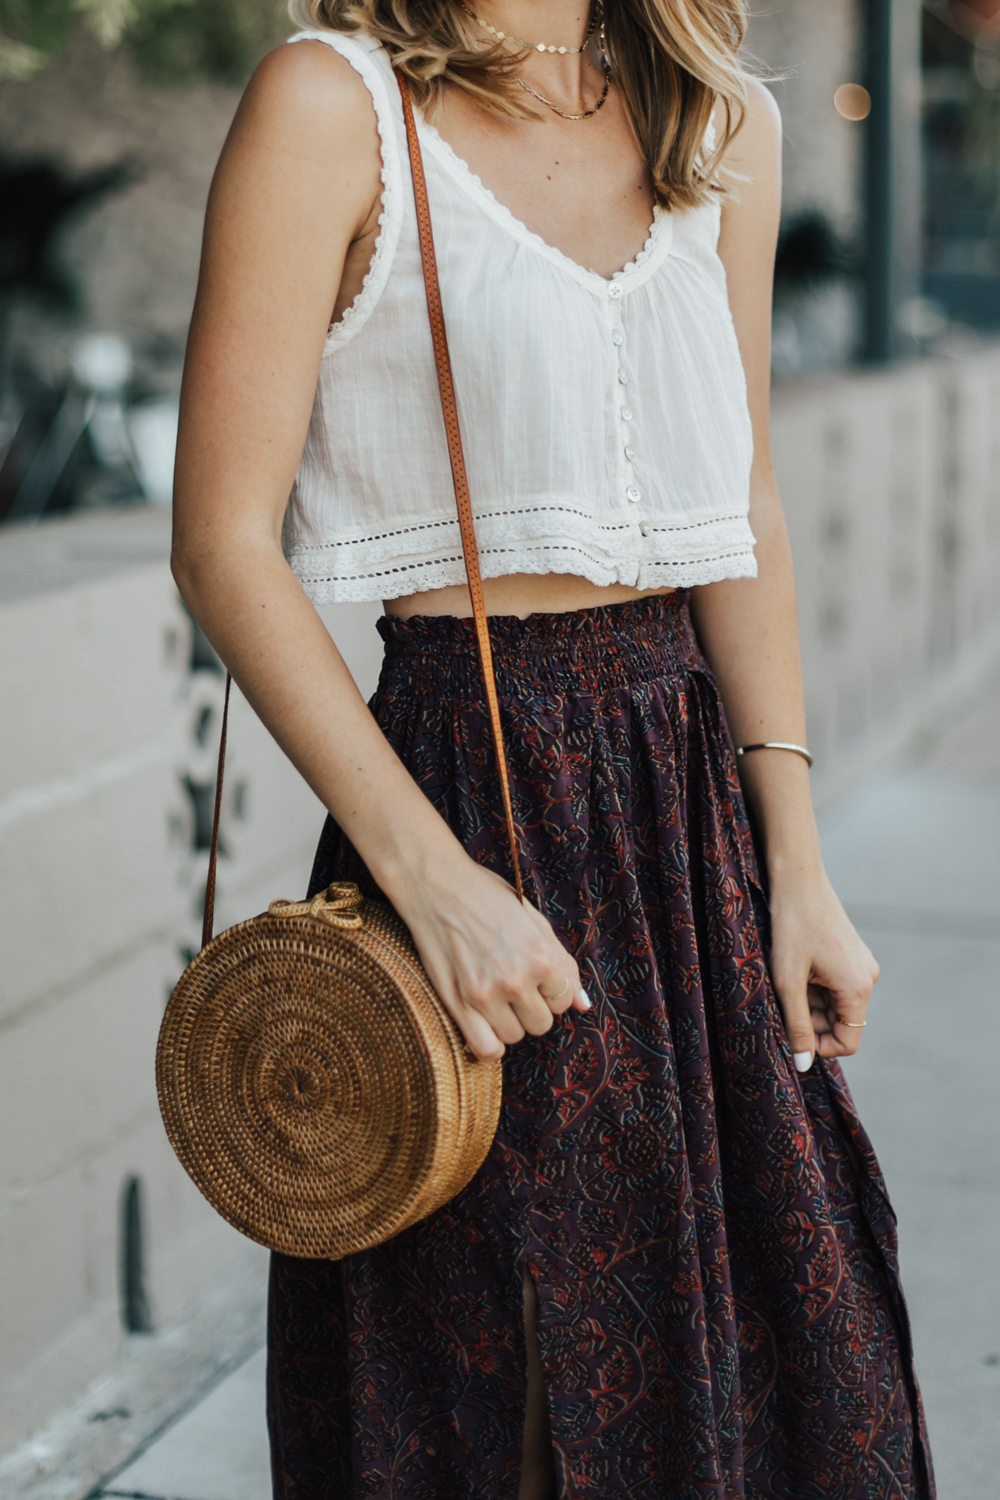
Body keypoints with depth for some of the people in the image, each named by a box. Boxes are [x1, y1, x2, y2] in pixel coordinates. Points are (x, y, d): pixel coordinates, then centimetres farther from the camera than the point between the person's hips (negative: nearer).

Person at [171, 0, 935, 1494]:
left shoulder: (722, 128, 9)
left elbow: (744, 514, 11)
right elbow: (223, 544, -12)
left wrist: (796, 864, 5)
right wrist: (436, 880, -18)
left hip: (693, 775, 5)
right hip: (464, 775, -5)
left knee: (792, 1354, 11)